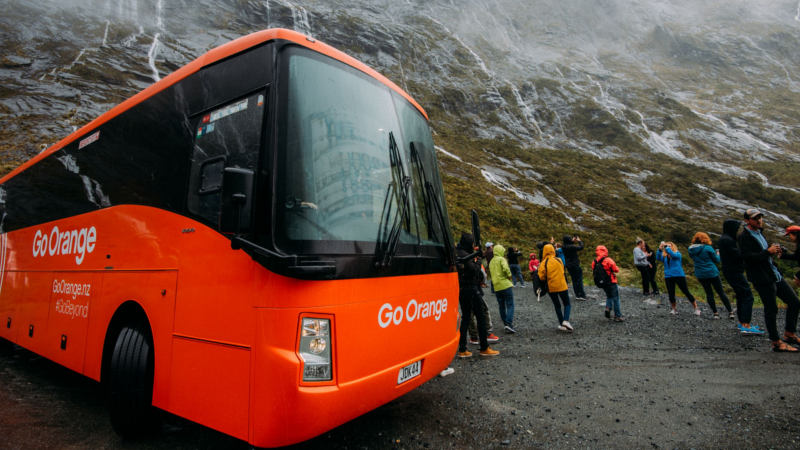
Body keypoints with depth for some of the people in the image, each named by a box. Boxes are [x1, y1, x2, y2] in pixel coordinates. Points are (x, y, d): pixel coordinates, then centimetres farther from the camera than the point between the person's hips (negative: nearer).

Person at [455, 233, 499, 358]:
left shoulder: (456, 254, 11)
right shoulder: (465, 256, -17)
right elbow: (474, 270, -22)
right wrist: (477, 262, -4)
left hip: (461, 290, 9)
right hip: (471, 289, -9)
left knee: (465, 318, 12)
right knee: (481, 317, 2)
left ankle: (462, 350, 14)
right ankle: (484, 348, 10)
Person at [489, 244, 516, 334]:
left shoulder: (491, 262, 16)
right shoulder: (501, 259, -6)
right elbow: (505, 268, -22)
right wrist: (509, 276, -8)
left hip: (496, 287, 7)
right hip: (505, 285, -6)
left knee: (501, 306, 14)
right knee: (510, 305, -4)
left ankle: (505, 324, 18)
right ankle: (509, 324, -14)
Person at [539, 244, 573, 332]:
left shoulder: (544, 263, -9)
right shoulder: (559, 260, -2)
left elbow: (542, 277, -12)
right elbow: (562, 271, 9)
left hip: (551, 287, 0)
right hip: (562, 286, 0)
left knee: (557, 306, 13)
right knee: (567, 304, 12)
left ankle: (562, 324, 14)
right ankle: (566, 320, -8)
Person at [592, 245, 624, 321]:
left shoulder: (594, 262, -3)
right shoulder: (608, 260, -18)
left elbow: (593, 271, 4)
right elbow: (616, 270, -11)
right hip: (611, 282, -5)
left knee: (609, 296, 25)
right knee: (616, 299, 6)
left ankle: (608, 308, 4)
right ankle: (617, 316, 10)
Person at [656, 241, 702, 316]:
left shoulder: (677, 254, -1)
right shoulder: (664, 256, 8)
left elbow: (672, 254, -23)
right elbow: (658, 258, -10)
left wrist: (666, 247, -22)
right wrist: (660, 249, -21)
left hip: (679, 275, -3)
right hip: (668, 277, 3)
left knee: (686, 292, 0)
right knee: (671, 294, 4)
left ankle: (696, 308, 13)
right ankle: (674, 308, 23)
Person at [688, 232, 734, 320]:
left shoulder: (691, 250, 0)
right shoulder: (708, 248, -11)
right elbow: (717, 260, -2)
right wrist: (718, 254, 17)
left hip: (700, 275, 3)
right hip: (712, 273, -3)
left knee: (709, 294, 10)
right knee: (721, 292, 6)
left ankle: (715, 313, 10)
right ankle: (730, 312, 8)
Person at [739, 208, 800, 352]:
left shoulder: (759, 233, 17)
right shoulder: (744, 237, -12)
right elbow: (747, 257, -22)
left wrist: (774, 251, 5)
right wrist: (768, 252, -22)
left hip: (775, 274, 9)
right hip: (762, 278, -9)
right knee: (771, 310, -3)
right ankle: (776, 343, 9)